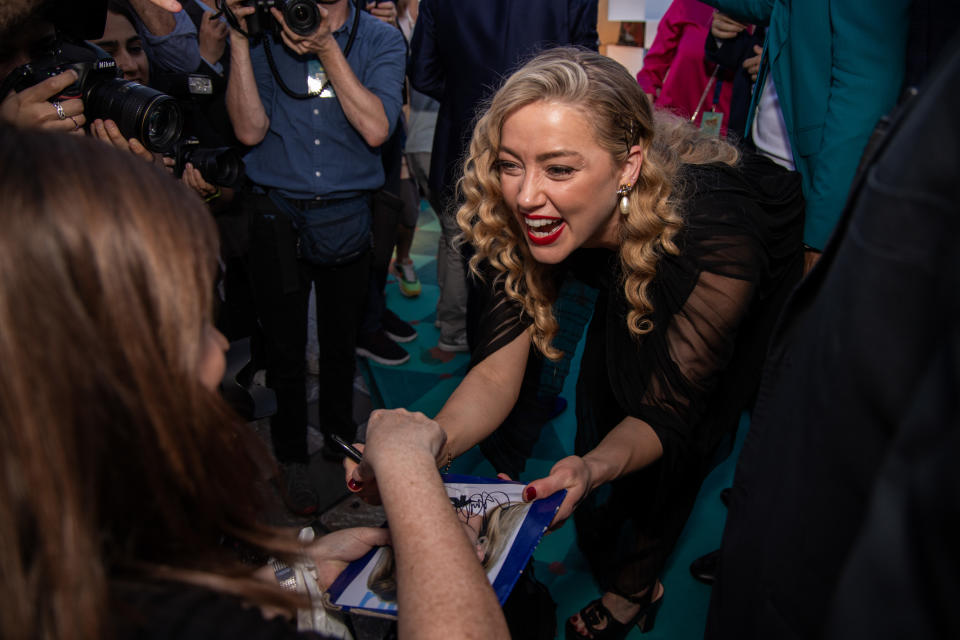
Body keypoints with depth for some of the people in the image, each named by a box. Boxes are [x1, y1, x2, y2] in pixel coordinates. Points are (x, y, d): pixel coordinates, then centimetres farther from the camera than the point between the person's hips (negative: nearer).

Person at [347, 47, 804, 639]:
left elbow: (664, 414, -33)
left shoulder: (714, 235, -44)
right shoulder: (516, 221, -31)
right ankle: (621, 574, 30)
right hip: (631, 283, 4)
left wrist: (595, 468, -54)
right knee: (598, 417, 1)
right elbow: (497, 372, -27)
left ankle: (632, 587, 16)